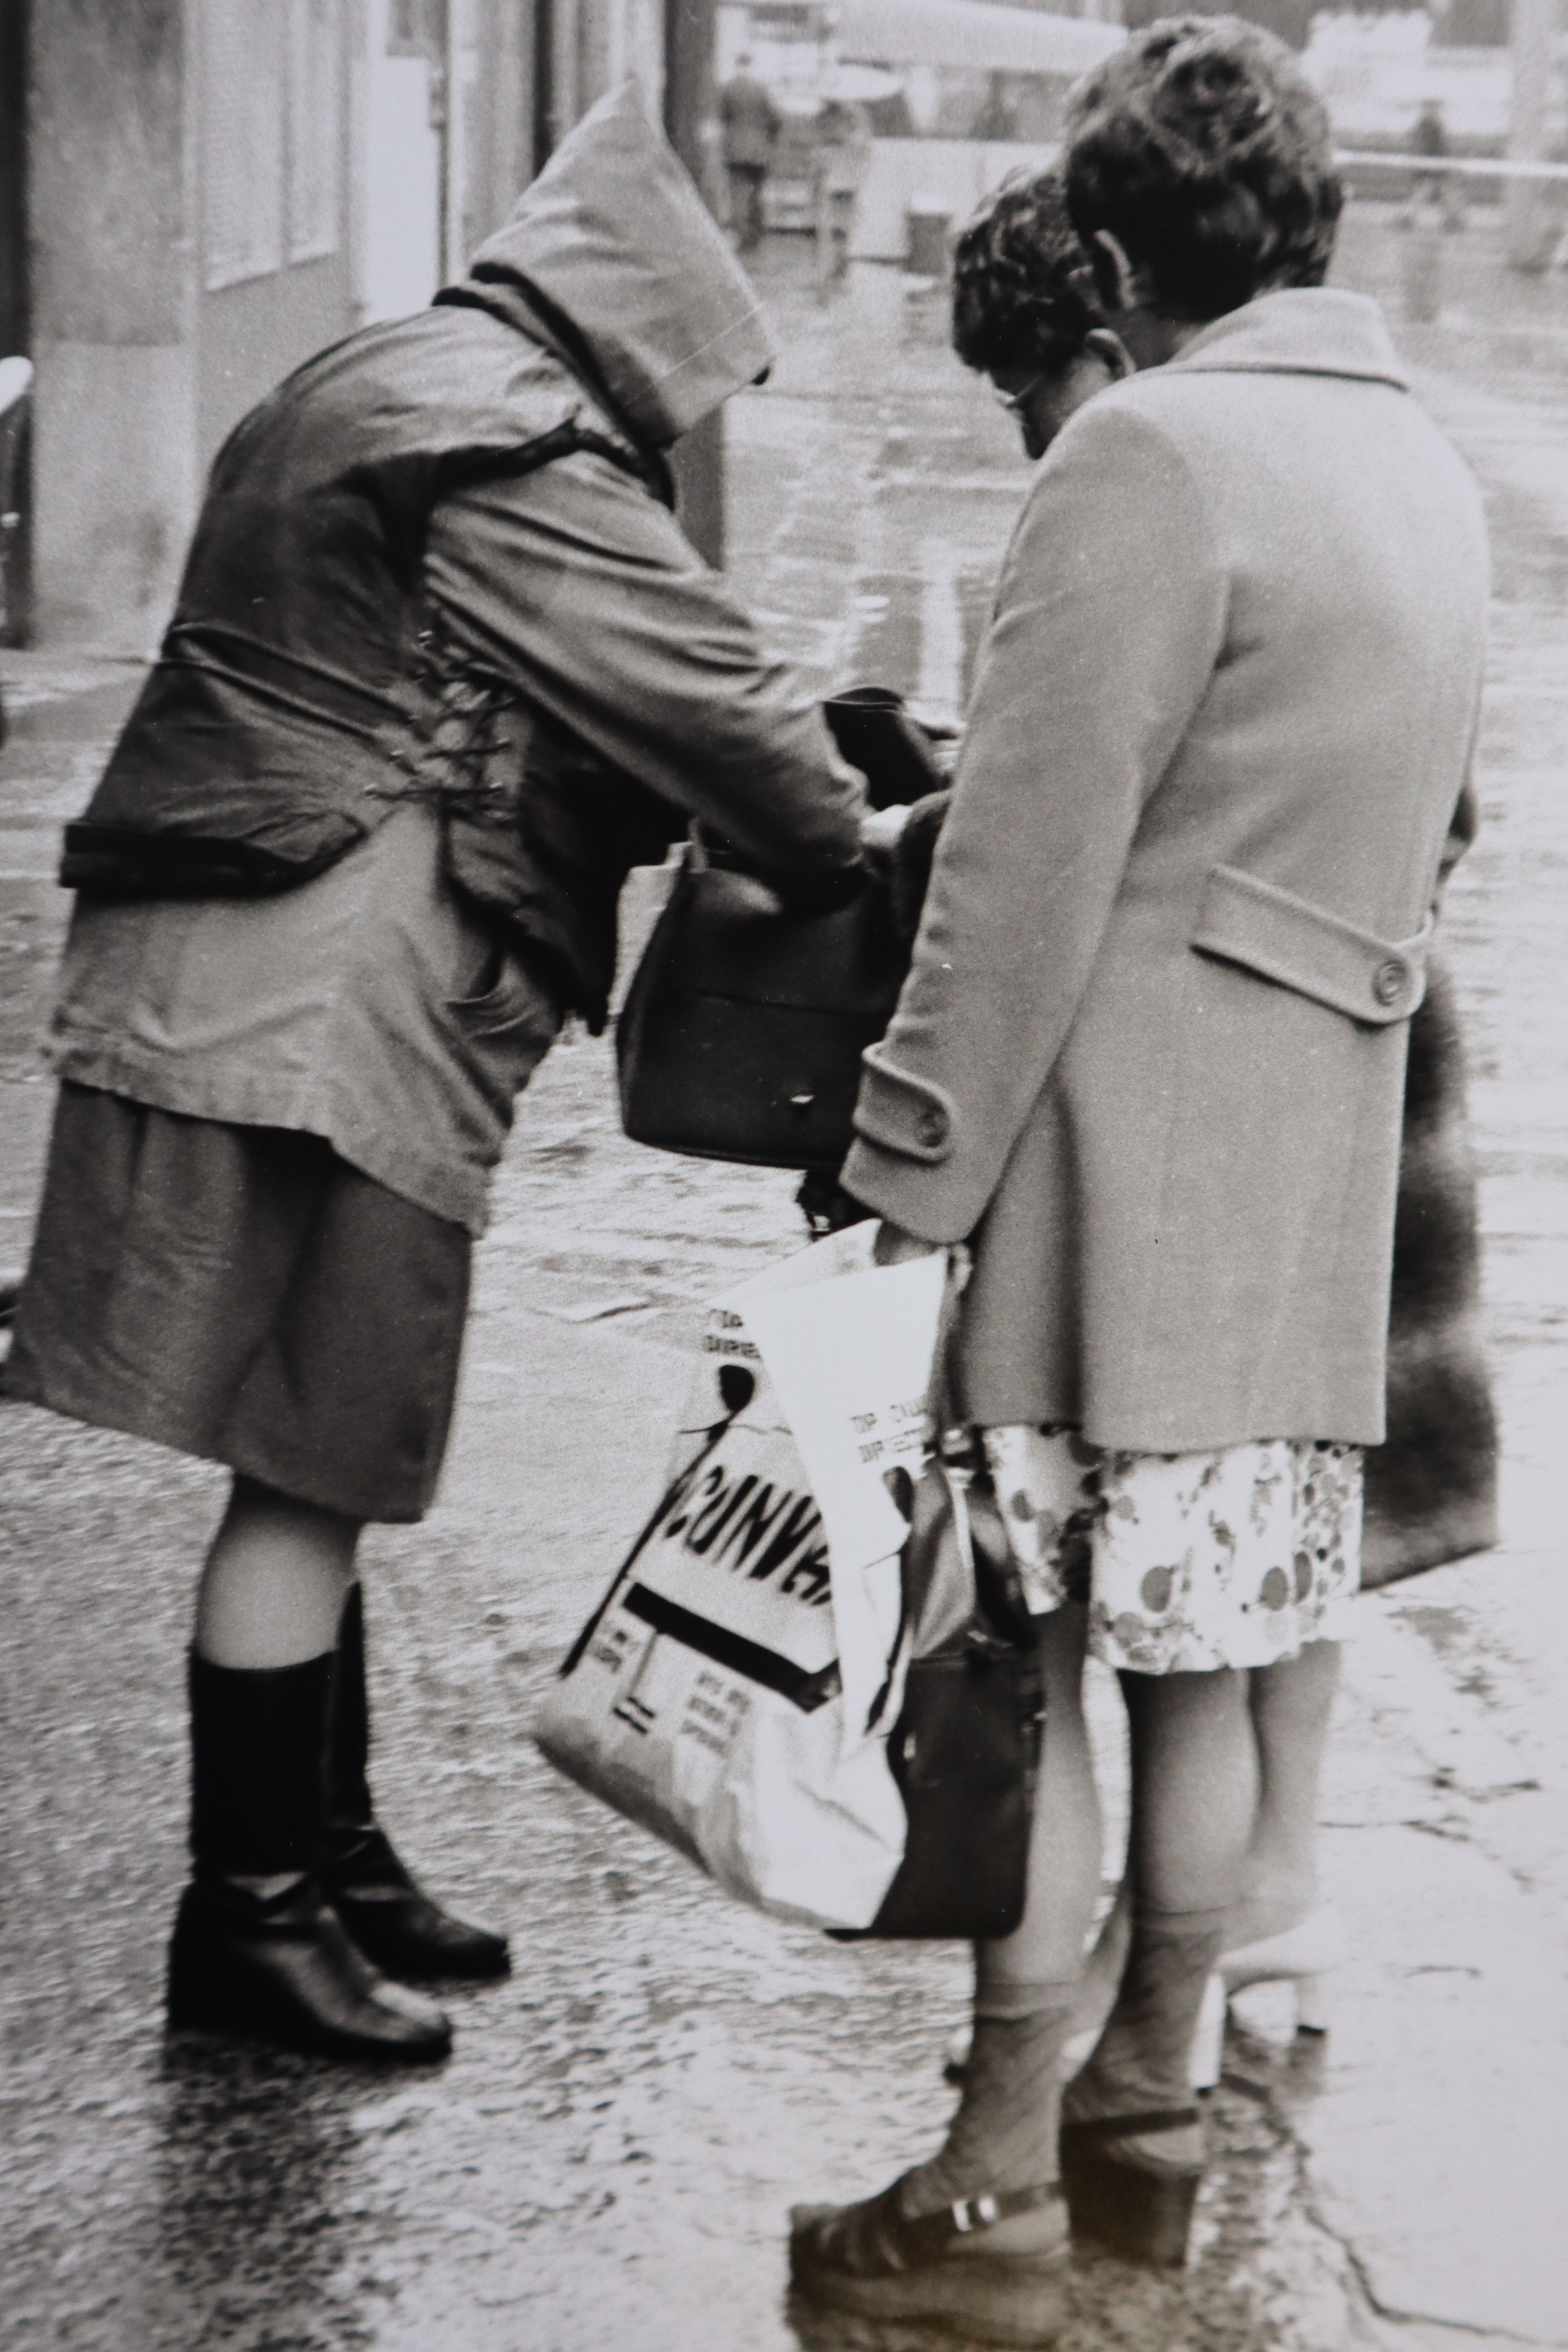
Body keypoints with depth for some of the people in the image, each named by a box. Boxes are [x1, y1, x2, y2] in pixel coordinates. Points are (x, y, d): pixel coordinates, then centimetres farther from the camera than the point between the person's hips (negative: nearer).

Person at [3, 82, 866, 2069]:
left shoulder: (358, 397, 21)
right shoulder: (519, 451, -12)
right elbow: (704, 702, -13)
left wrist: (732, 817, 15)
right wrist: (865, 863, 2)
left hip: (218, 991, 10)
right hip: (317, 1015, -10)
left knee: (322, 1465, 16)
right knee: (308, 1473, -3)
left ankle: (329, 1861, 26)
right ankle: (246, 1916, 4)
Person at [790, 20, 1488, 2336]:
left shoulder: (1152, 452, -14)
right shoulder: (1427, 466, 14)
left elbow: (1030, 867, -16)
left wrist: (907, 1173, -11)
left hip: (1122, 1135, -8)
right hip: (1323, 1156, 8)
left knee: (1023, 1650, -3)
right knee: (1202, 1649, 14)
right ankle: (1147, 2118, 24)